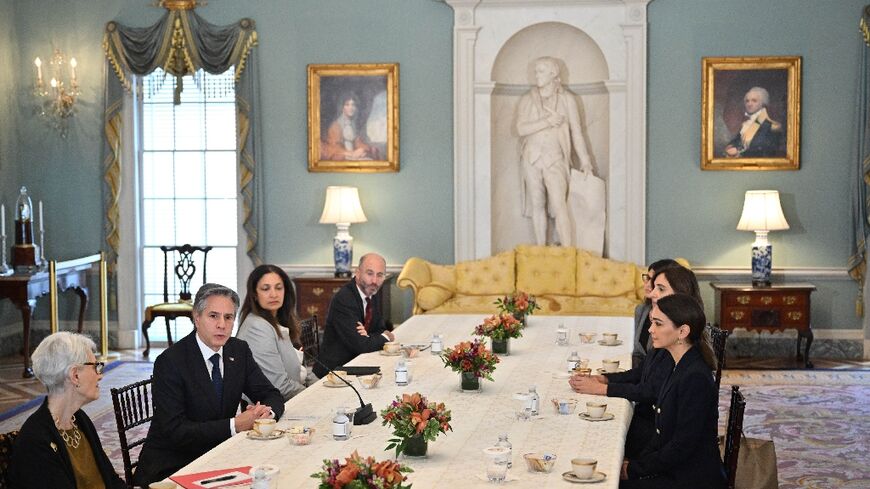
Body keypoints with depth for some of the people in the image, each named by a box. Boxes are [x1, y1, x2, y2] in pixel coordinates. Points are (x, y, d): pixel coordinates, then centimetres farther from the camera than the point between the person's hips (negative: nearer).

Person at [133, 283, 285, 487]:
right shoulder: (170, 362, -15)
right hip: (170, 468, -5)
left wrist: (267, 412, -16)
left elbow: (272, 396, 9)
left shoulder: (239, 351, 4)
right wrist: (235, 425, -26)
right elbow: (175, 430, -21)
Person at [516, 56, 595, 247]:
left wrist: (585, 160, 4)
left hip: (555, 159, -2)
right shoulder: (527, 100, 7)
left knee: (559, 205, -15)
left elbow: (576, 132, 7)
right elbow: (521, 129, -5)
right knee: (537, 206, 6)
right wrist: (547, 122, -13)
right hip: (532, 159, 2)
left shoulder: (566, 100, 5)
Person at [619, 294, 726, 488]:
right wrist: (635, 462, 2)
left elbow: (682, 448, -21)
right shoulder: (681, 368, 8)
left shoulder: (696, 378, -21)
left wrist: (633, 469, -14)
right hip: (673, 471, 8)